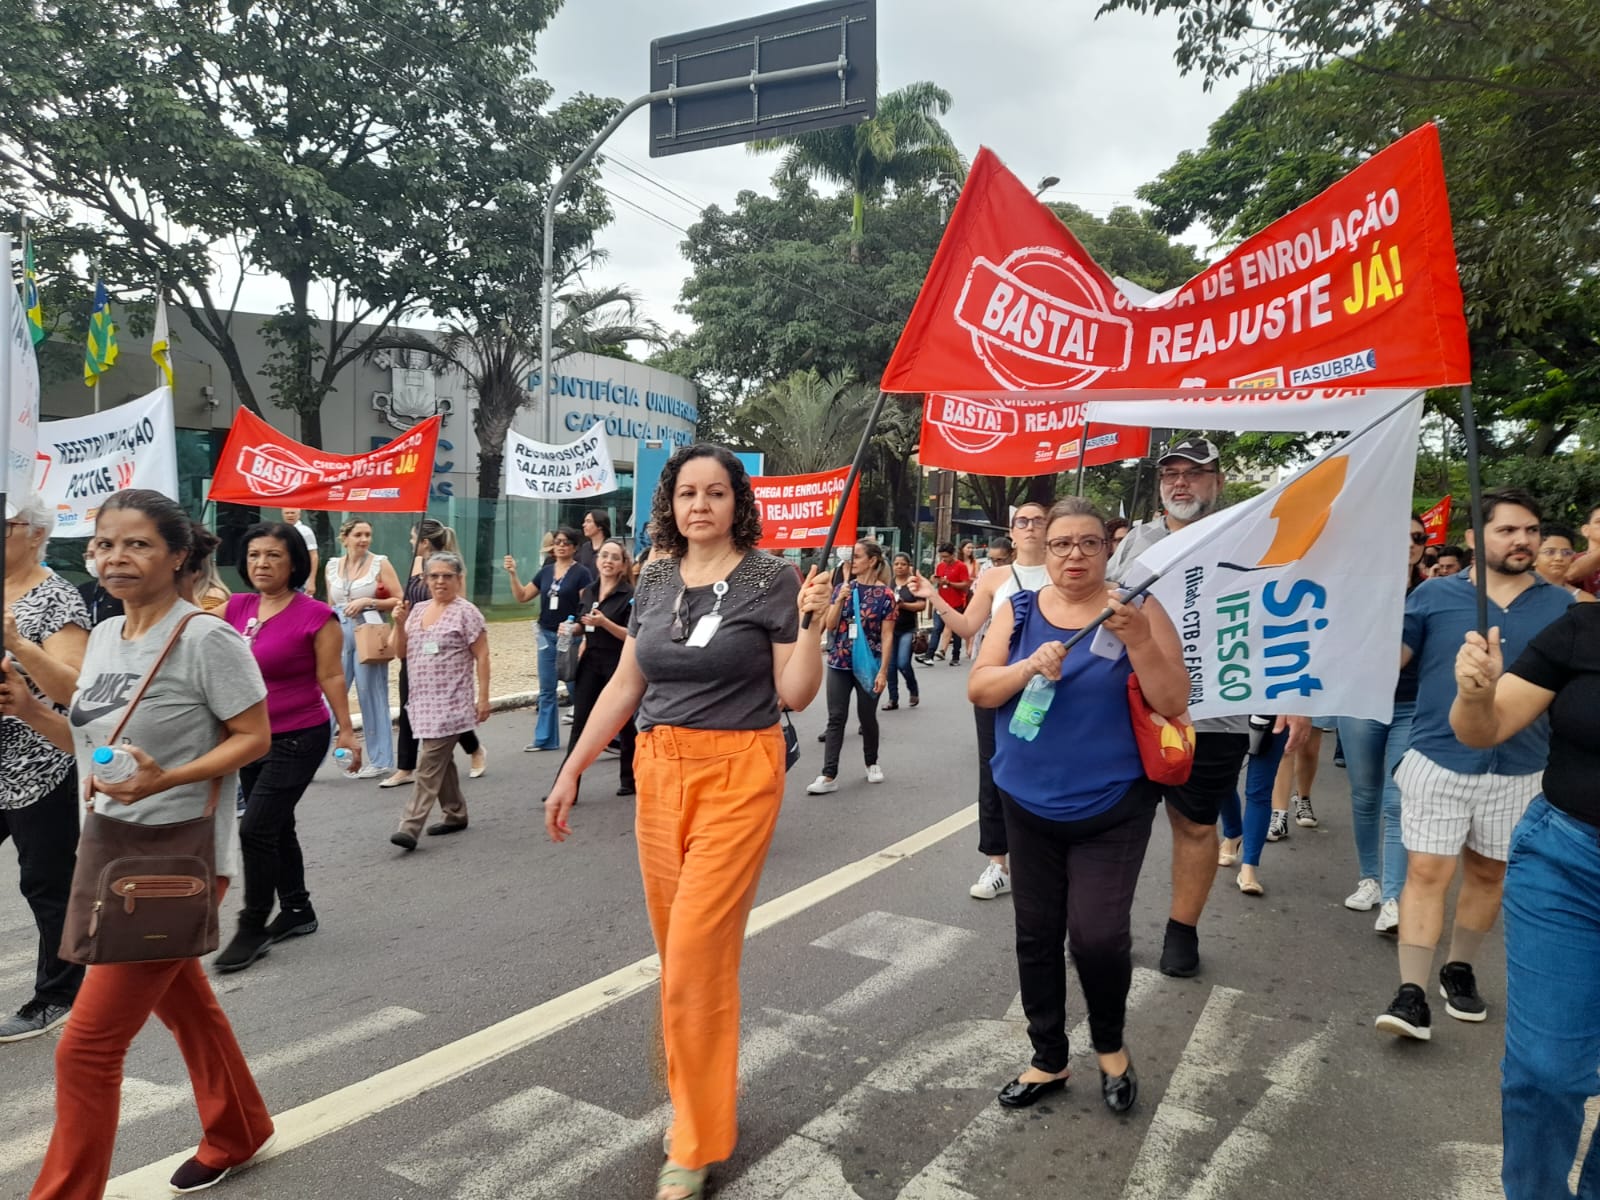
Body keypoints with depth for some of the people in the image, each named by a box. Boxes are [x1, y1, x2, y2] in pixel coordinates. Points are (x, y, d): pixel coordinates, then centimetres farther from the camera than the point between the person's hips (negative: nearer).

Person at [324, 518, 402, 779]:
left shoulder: (381, 564, -2)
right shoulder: (333, 566, 9)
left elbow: (400, 601, -4)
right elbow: (330, 605, 18)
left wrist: (368, 601, -14)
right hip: (339, 634, 4)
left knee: (371, 698, 2)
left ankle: (380, 761, 12)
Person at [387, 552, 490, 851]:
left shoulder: (466, 612, -6)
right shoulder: (417, 611, 12)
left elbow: (482, 657, -7)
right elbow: (401, 653, 13)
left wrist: (483, 698, -12)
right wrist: (399, 623, -4)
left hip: (450, 703, -7)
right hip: (423, 701, 7)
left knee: (430, 763, -11)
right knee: (441, 760, 15)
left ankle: (410, 827, -14)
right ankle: (456, 814, 27)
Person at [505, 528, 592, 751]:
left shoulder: (581, 573, -6)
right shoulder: (546, 571, 10)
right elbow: (522, 596, 11)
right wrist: (513, 574, -1)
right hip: (547, 635, 6)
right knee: (546, 690, 10)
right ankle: (545, 738, 17)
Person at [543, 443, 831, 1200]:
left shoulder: (770, 580, -7)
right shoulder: (654, 582, 7)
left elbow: (795, 696, -7)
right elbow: (624, 686, 11)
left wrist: (811, 625, -21)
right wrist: (570, 772, 10)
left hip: (738, 776, -5)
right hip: (658, 772, 5)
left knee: (697, 956, -5)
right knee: (678, 951, 13)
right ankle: (701, 1089, 35)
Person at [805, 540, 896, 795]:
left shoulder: (885, 594, -5)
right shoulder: (843, 588, 6)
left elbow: (887, 636, -7)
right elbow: (830, 625, 2)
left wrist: (883, 671, -12)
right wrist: (839, 600, -13)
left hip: (868, 665, -3)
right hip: (839, 663, 3)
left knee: (867, 716, 9)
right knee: (836, 718, -1)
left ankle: (872, 763, 32)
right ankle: (829, 776, -3)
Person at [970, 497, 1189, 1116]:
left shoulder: (1136, 610, -7)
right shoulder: (1019, 609, 1)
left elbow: (1174, 705, -11)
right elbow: (978, 689, -5)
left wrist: (1137, 639, -26)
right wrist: (1030, 667, -24)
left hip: (1112, 805, -3)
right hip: (1029, 803, 3)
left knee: (1098, 935, -10)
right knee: (1036, 935, 12)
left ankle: (1110, 1044, 22)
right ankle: (1048, 1059, 32)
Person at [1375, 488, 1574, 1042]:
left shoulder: (1562, 606, 5)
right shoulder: (1434, 595, -1)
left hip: (1519, 769, 3)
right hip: (1438, 761, -3)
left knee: (1488, 873, 15)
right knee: (1426, 873, -4)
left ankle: (1459, 970, 34)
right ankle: (1411, 994, -1)